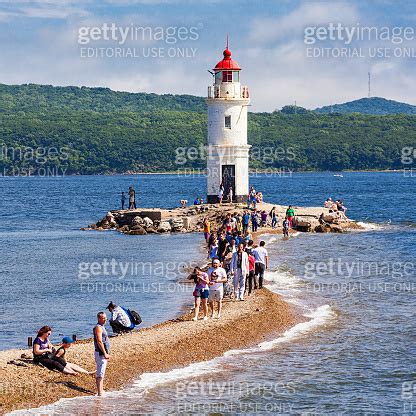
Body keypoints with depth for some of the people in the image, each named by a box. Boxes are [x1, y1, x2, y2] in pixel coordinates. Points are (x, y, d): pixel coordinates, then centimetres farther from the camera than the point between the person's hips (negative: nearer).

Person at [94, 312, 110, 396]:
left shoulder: (101, 327, 17)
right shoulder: (98, 327, -15)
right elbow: (99, 342, -22)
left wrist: (106, 353, 23)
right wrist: (105, 353, -23)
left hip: (103, 353, 11)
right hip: (100, 353, -11)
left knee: (101, 373, 15)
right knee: (100, 373, -10)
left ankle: (101, 390, 22)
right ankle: (100, 392, -12)